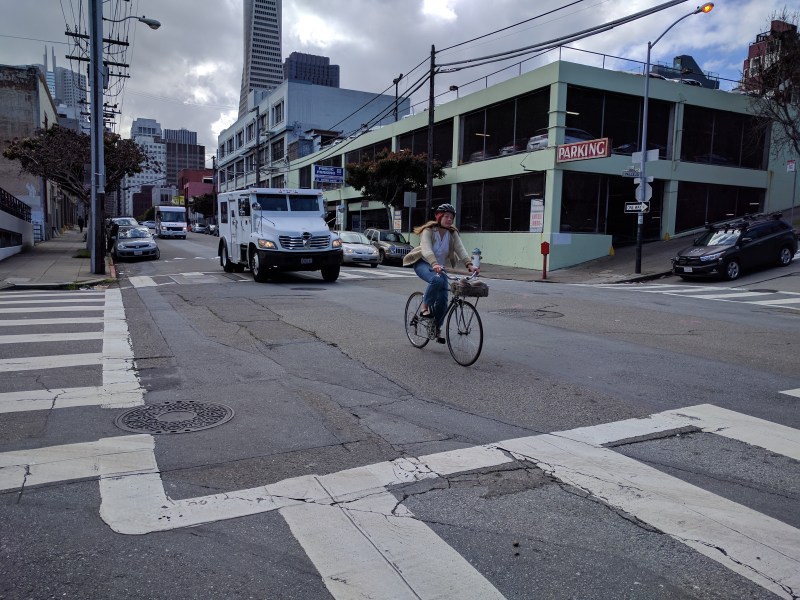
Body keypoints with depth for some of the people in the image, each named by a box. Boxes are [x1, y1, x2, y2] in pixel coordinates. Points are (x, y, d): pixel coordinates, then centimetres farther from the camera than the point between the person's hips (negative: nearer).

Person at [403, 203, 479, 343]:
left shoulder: (453, 234, -4)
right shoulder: (428, 231, -18)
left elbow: (461, 250, -18)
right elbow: (426, 249, -34)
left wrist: (469, 265, -36)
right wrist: (434, 264, -53)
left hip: (440, 266, 5)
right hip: (423, 263, -5)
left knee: (443, 298, -8)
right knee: (437, 280, -38)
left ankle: (437, 329, 12)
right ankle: (424, 307, -16)